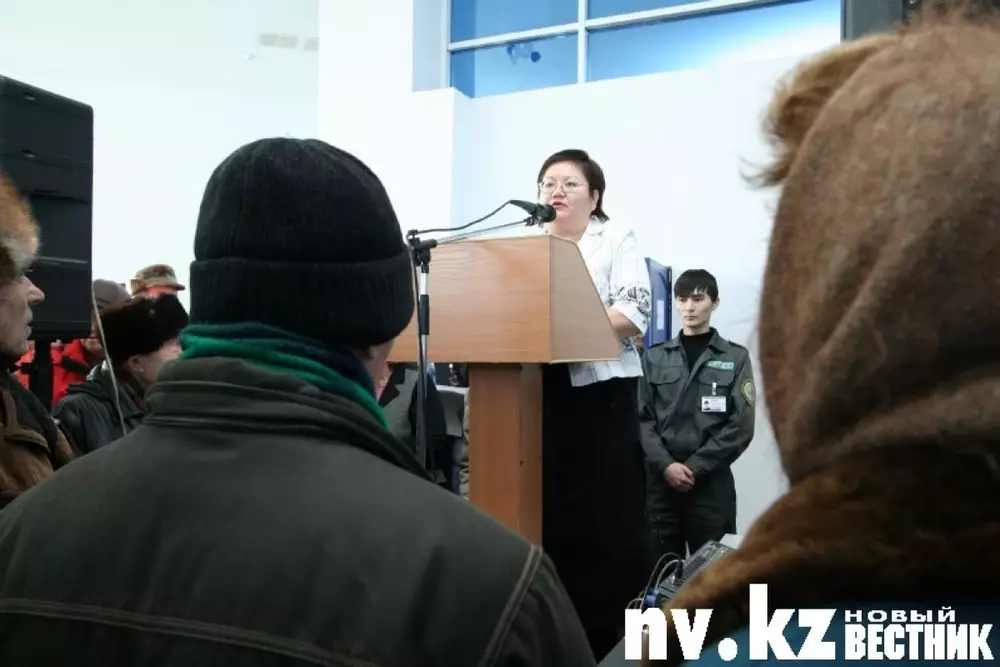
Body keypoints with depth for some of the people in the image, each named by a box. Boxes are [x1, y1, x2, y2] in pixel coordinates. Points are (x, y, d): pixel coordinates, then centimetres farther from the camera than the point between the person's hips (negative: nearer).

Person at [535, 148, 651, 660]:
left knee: (607, 517, -2)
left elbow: (634, 313, -10)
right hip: (540, 392, 4)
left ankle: (612, 636, 10)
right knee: (547, 511, 8)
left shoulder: (616, 238, 2)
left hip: (601, 391, -4)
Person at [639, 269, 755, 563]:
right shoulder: (654, 357, 9)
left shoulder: (735, 357, 3)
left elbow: (741, 426, -3)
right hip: (661, 479, 2)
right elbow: (643, 418, 3)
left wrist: (695, 467, -10)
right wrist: (666, 464, -11)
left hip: (711, 481, -1)